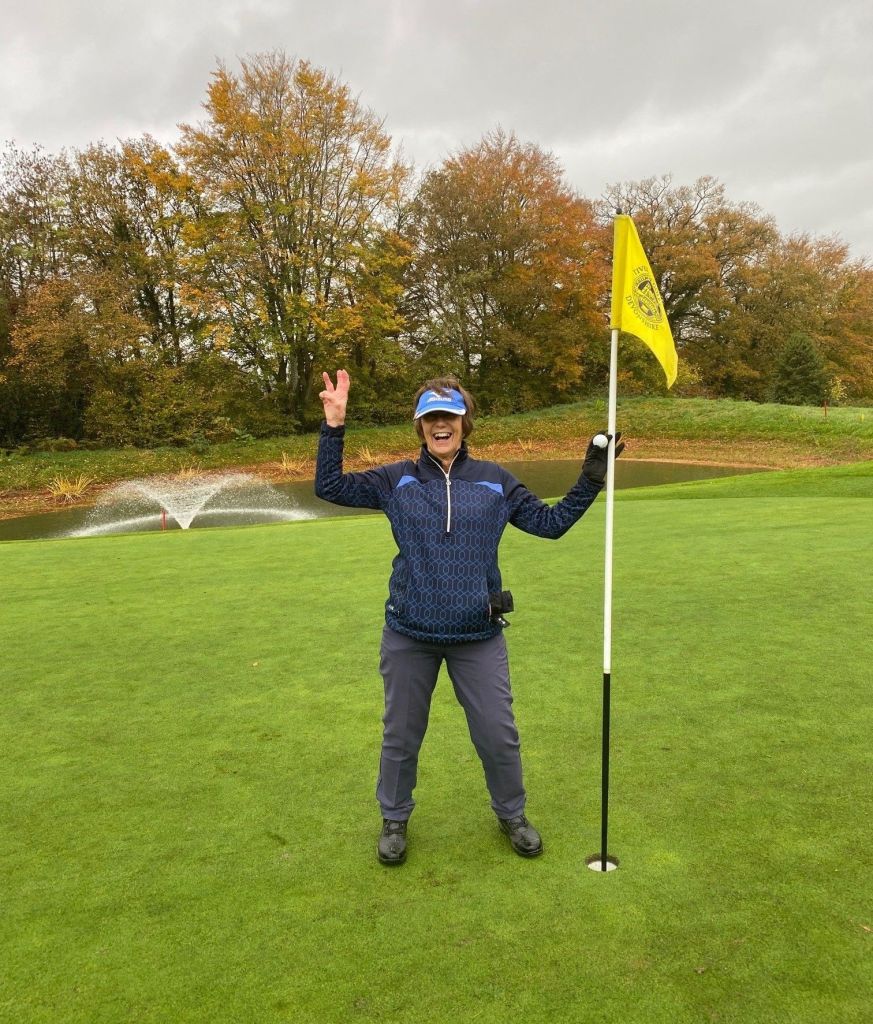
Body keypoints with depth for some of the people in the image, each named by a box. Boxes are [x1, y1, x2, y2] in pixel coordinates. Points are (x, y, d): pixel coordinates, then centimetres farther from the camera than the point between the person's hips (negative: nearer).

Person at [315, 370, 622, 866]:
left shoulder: (495, 481, 2)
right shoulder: (397, 480, 1)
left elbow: (552, 522, 7)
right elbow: (330, 487, 0)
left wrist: (591, 479, -1)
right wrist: (334, 425, -8)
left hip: (479, 636, 0)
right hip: (409, 637, 0)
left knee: (499, 735, 10)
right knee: (401, 735, 15)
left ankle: (513, 815, 38)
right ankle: (395, 821, 40)